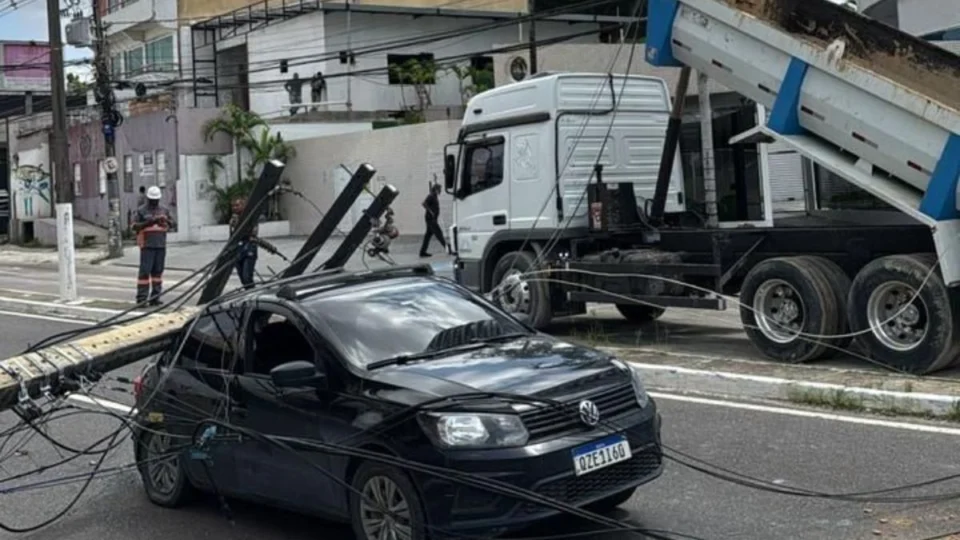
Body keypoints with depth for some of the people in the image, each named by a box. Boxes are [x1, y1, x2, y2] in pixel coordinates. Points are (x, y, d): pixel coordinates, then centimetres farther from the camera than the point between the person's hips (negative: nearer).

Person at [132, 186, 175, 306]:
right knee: (145, 271, -7)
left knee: (158, 271, 5)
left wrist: (167, 221, -13)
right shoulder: (141, 211, 1)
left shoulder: (164, 210, 12)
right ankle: (141, 297, -6)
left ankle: (155, 297, 10)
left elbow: (173, 224, 8)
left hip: (161, 245, 4)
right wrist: (148, 223, -18)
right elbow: (135, 226, -4)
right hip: (147, 245, -4)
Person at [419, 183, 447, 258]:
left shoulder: (435, 196, 18)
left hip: (433, 219, 10)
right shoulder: (431, 196, -12)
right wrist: (431, 212, -24)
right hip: (430, 218, -10)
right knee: (438, 233, -10)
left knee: (428, 234, 8)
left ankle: (422, 252, 9)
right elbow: (424, 203, -25)